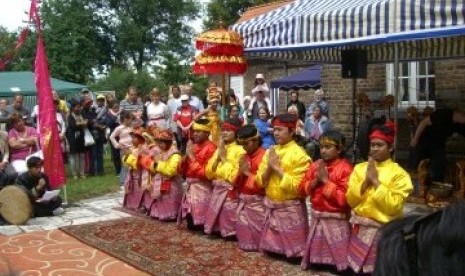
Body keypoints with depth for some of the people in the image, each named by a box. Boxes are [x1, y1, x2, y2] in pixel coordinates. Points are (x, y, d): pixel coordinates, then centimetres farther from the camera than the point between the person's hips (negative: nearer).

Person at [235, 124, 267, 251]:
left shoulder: (264, 156, -16)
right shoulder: (245, 157, 10)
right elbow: (237, 182, 13)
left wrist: (248, 173, -16)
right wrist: (241, 171, -6)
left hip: (257, 201, -8)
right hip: (243, 200, 8)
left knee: (256, 230, -1)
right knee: (242, 227, 16)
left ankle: (257, 246, 13)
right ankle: (246, 244, 31)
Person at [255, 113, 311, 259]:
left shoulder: (299, 155, -14)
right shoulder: (270, 152, 5)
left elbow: (297, 187, -21)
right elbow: (260, 181, 4)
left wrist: (277, 168, -19)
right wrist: (269, 167, -13)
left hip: (290, 208, -6)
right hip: (271, 206, 6)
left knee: (292, 248, 5)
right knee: (271, 246, 17)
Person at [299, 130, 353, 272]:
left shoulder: (345, 168, -15)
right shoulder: (315, 165, 4)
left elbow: (344, 199, -21)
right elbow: (303, 189, 4)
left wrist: (326, 180, -21)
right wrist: (315, 180, -13)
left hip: (336, 220, -6)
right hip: (316, 217, 6)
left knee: (336, 252, 2)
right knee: (316, 250, 18)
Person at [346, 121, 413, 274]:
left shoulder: (399, 174, -7)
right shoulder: (360, 168, 5)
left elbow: (393, 207, -17)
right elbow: (351, 200, 0)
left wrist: (376, 181, -17)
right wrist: (366, 181, -13)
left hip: (384, 231, -4)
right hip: (360, 228, 4)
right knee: (357, 267, 11)